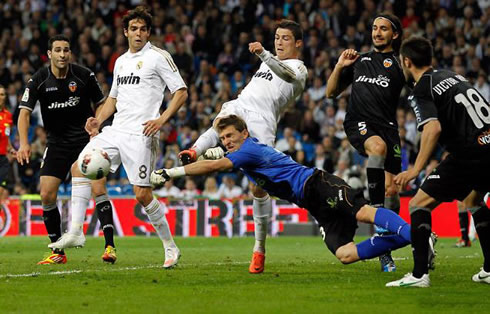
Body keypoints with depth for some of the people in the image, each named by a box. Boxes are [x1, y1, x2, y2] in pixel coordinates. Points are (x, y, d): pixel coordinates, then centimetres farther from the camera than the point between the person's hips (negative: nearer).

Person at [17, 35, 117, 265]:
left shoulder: (84, 76, -8)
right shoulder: (38, 80, -7)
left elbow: (101, 103, 6)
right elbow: (24, 112, -11)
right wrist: (24, 143, -26)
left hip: (85, 140, -2)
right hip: (56, 143, 2)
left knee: (98, 189, -17)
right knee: (47, 195, -4)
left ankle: (109, 246, -14)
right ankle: (58, 252, 8)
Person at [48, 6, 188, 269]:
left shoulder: (158, 57, -2)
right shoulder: (120, 61, 19)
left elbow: (181, 92, -4)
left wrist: (161, 119, -16)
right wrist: (98, 120, 10)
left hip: (140, 136, -7)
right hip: (116, 130, 7)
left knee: (142, 194, -11)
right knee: (80, 166, -6)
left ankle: (170, 247, 4)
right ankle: (76, 233, -4)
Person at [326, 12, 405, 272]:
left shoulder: (400, 64, 12)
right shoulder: (359, 61, 22)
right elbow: (331, 93, 25)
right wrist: (339, 67, 12)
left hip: (387, 125, 0)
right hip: (358, 124, 0)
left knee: (391, 189, -4)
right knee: (378, 146, -36)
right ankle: (377, 210, -35)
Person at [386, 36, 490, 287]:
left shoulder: (421, 92, -4)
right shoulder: (453, 76, 19)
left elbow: (433, 128, -21)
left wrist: (416, 169, -19)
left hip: (469, 153, -8)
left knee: (419, 203, 0)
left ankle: (419, 274, -8)